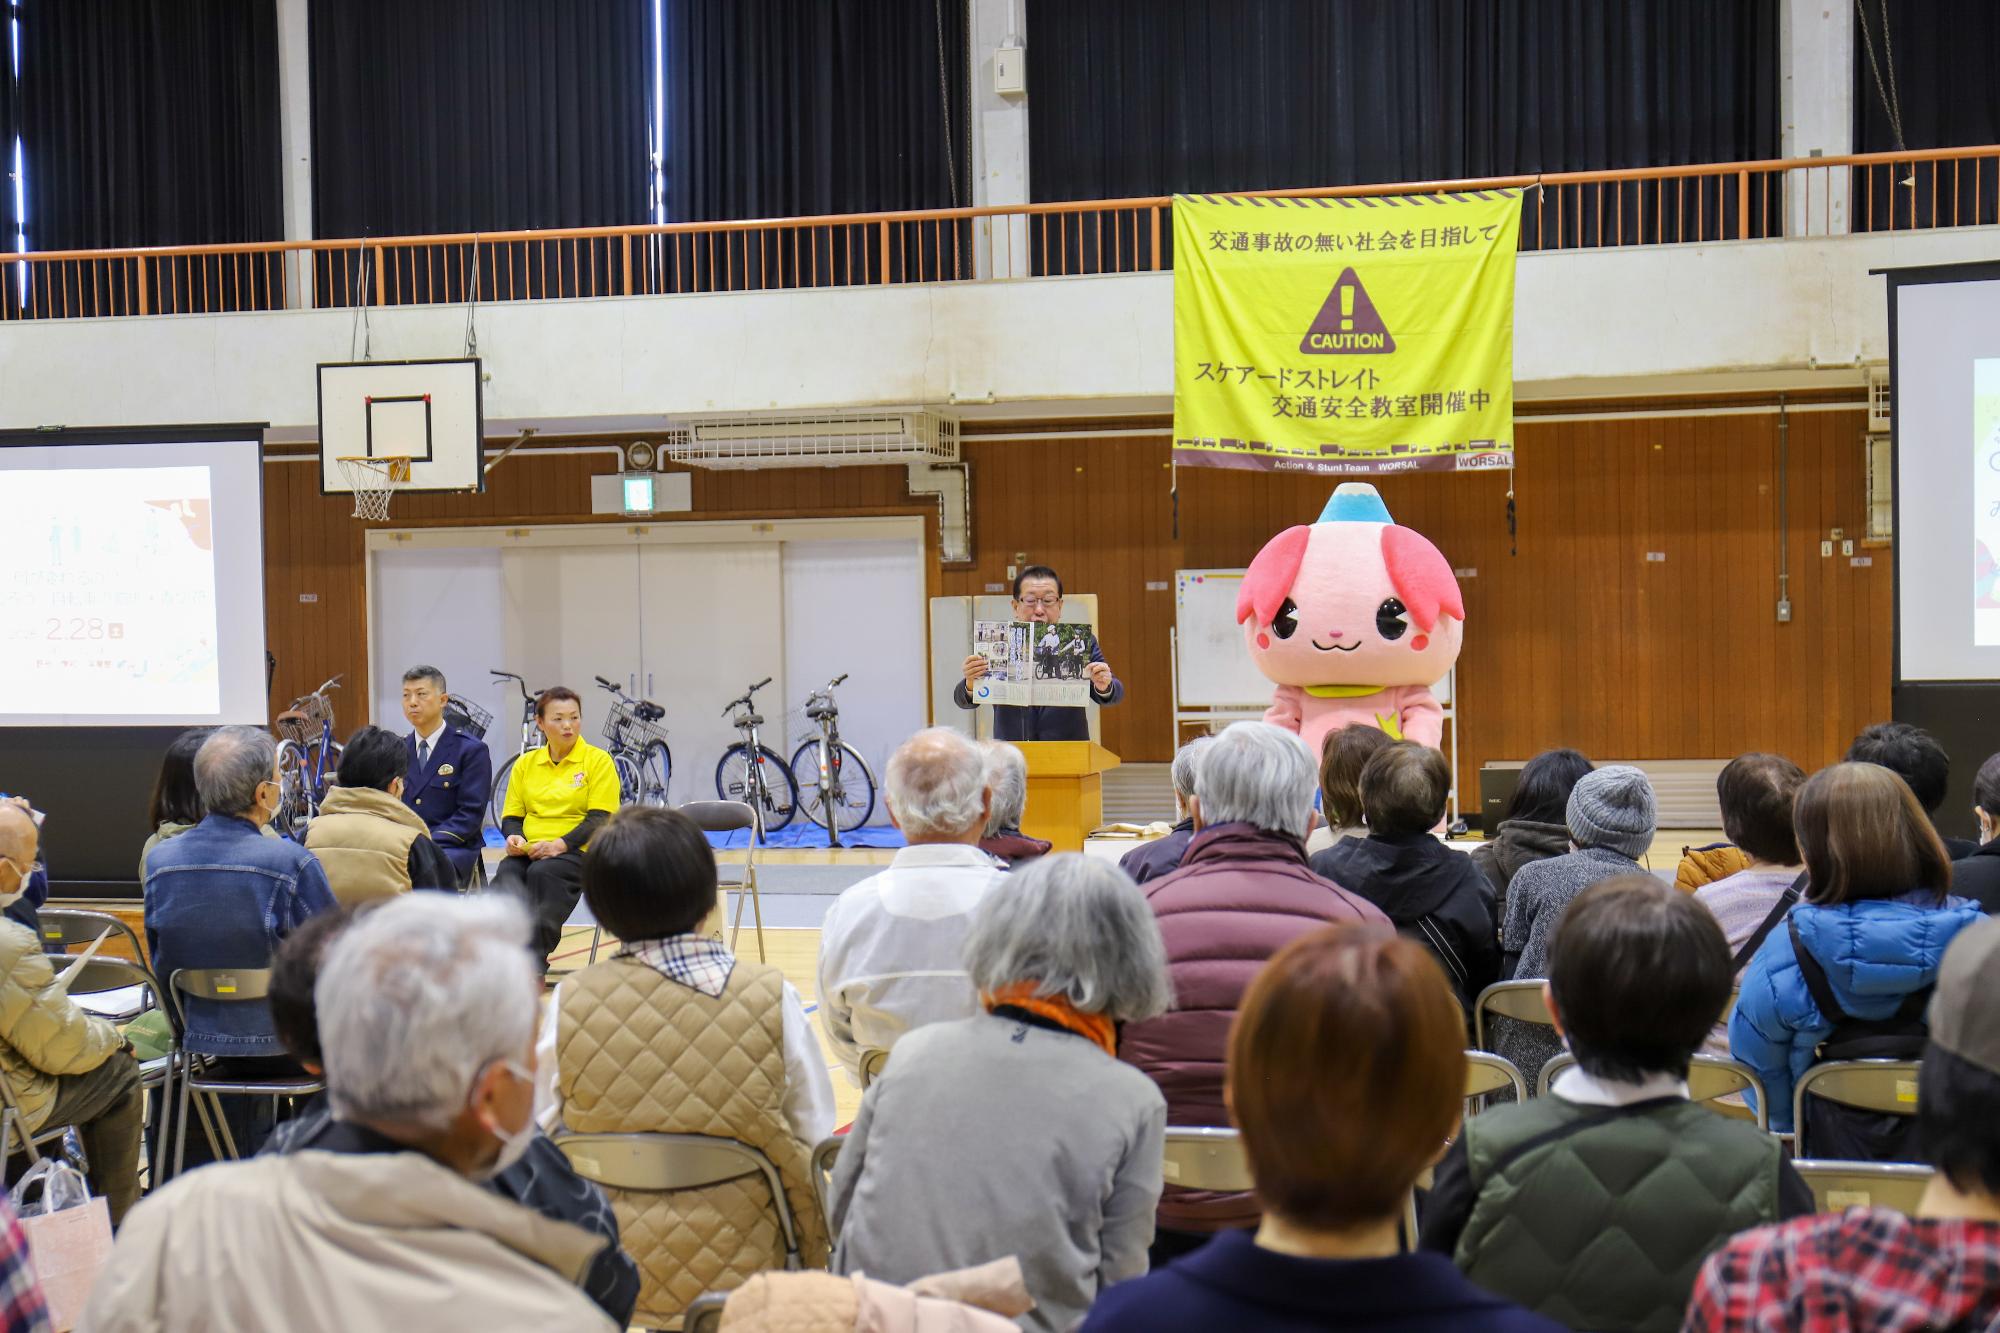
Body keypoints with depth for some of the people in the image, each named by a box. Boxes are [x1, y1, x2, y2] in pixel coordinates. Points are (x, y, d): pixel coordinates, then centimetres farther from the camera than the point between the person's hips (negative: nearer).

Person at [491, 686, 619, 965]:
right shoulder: (525, 763, 19)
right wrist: (514, 838, -5)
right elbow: (511, 816, 20)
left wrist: (559, 844, -18)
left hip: (578, 850, -3)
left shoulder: (598, 761, 5)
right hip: (529, 852, 3)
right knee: (506, 875, -32)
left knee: (542, 872, -36)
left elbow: (600, 818, -4)